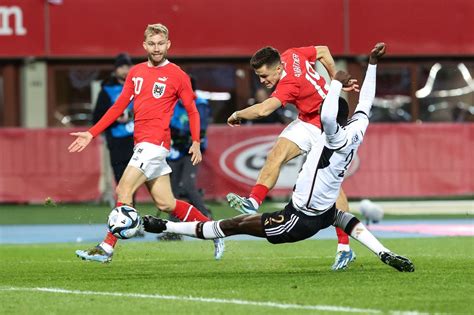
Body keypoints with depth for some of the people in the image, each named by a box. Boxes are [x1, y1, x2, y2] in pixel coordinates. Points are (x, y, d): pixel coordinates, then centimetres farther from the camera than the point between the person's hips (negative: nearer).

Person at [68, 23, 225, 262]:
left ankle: (106, 248, -14)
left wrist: (196, 142, -8)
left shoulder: (177, 76, -2)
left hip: (155, 142, -7)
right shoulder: (136, 72, 14)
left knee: (124, 190, -16)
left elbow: (192, 110, 3)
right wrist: (91, 133, 10)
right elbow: (119, 107, 16)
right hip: (141, 143, 7)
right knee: (165, 204, 9)